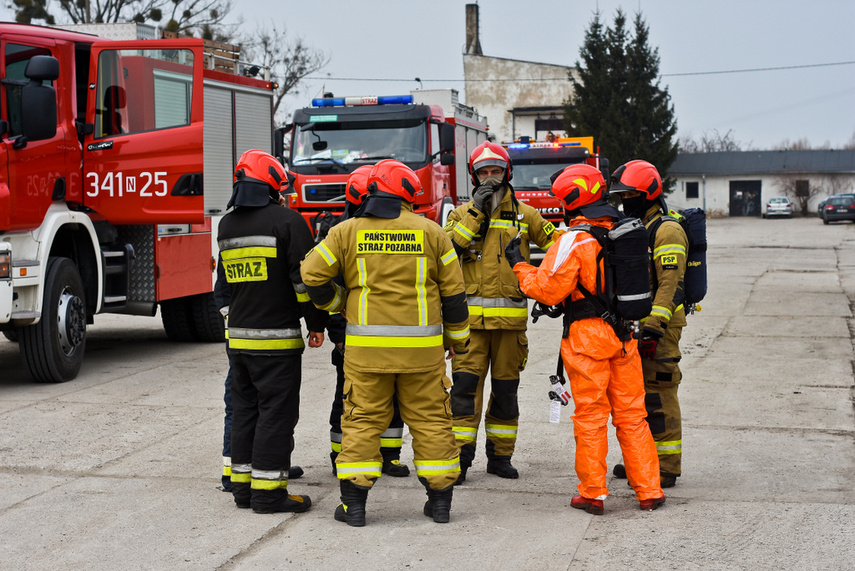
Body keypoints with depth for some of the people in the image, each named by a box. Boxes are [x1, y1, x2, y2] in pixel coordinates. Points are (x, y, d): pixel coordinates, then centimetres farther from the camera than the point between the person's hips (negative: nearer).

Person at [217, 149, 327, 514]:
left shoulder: (226, 225, 10)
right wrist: (316, 324, -6)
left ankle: (243, 485, 19)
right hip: (277, 337, -7)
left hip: (238, 335, 7)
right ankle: (267, 492, -1)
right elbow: (305, 277, -13)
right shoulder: (286, 220, -11)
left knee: (244, 409, 14)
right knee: (276, 412, -2)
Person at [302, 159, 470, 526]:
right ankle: (440, 499, 13)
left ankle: (354, 503, 5)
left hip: (367, 347, 0)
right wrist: (457, 338, 18)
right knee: (431, 420, 9)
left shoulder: (347, 232, 1)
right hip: (421, 347, 1)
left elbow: (312, 274, 0)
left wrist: (337, 302, 19)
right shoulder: (430, 232, 3)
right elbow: (453, 291, 6)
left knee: (362, 420, 6)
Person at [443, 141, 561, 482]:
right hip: (471, 315, -1)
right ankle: (460, 457, -3)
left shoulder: (524, 214, 9)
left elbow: (557, 245, 14)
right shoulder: (462, 213, 7)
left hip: (510, 316, 1)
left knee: (505, 388, 8)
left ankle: (500, 456, 17)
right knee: (466, 384, -7)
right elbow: (447, 248, -9)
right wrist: (476, 212, -11)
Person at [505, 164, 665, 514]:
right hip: (625, 335, 6)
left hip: (587, 337, -6)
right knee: (631, 414, 11)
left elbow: (547, 289, -15)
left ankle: (593, 494, 7)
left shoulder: (575, 239, -13)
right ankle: (649, 491, 12)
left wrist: (519, 266, -2)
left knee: (590, 416, 2)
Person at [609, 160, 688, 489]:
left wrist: (654, 327, -24)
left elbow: (670, 285, -19)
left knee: (658, 396, -7)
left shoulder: (666, 231, -12)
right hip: (633, 325, 9)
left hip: (659, 326, -9)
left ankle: (666, 468, -1)